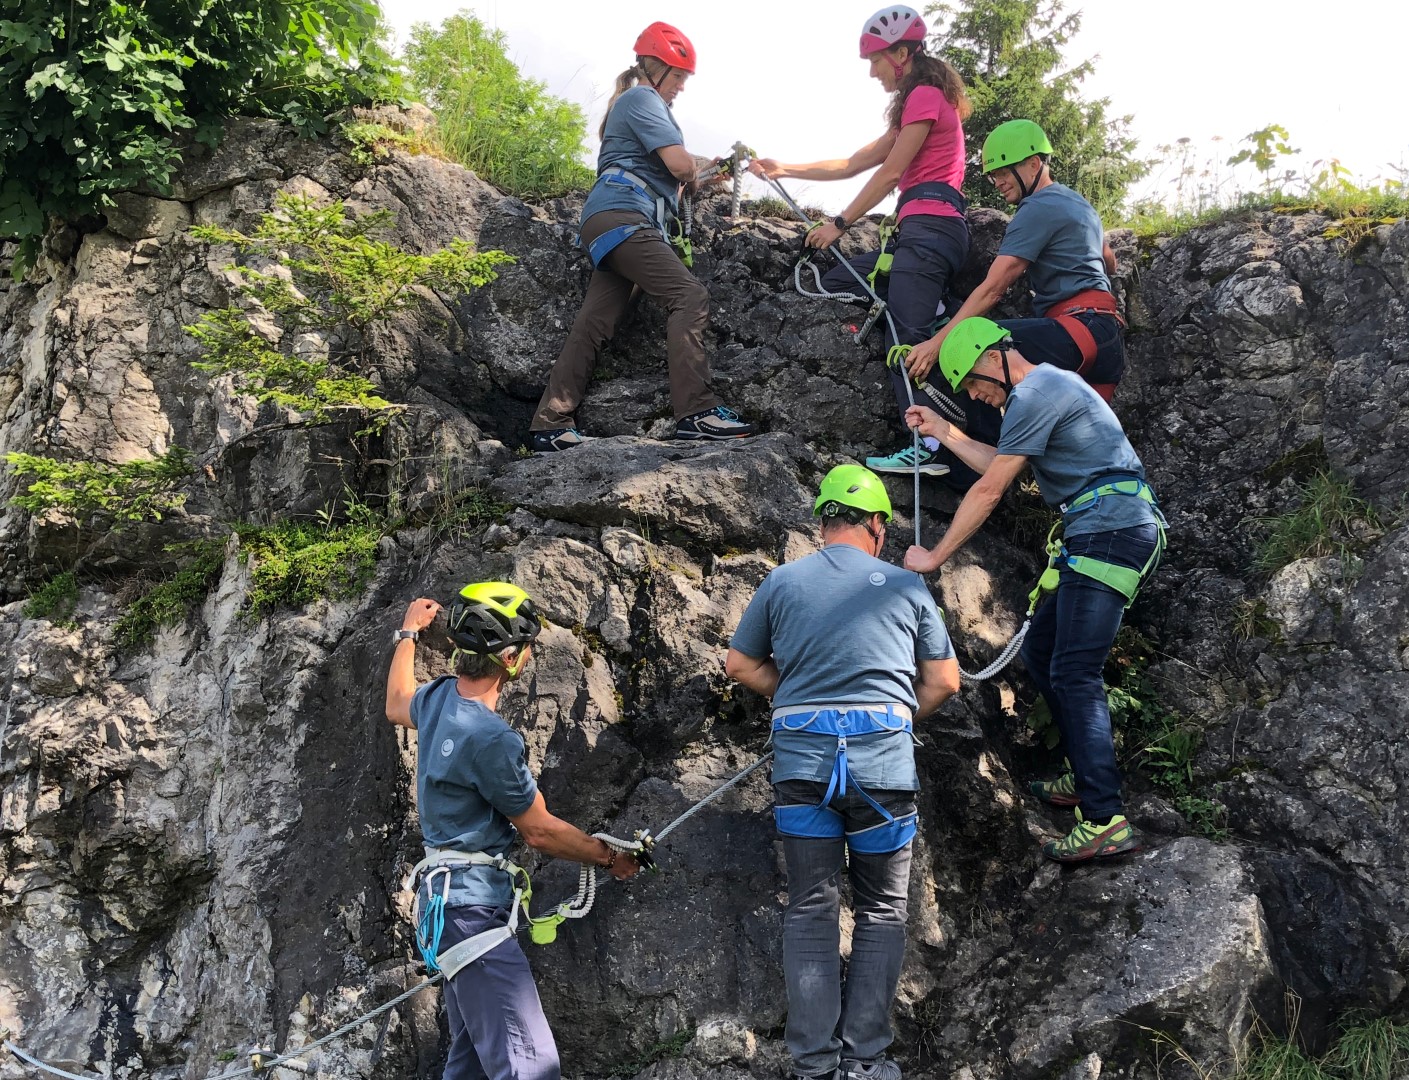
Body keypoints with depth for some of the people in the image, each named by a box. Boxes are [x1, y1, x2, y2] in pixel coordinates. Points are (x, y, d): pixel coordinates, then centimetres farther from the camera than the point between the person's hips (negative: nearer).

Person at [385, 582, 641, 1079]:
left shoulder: (438, 698, 3)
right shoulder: (490, 738, -22)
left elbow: (397, 706, 30)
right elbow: (540, 831, -11)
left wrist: (408, 633, 44)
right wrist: (609, 858, 5)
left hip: (450, 898, 10)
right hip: (474, 909, -10)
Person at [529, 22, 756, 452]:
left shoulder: (637, 104, 33)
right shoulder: (641, 99, 0)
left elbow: (669, 173, 30)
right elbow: (679, 163, -11)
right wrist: (693, 171, 11)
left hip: (611, 223, 10)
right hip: (622, 217, -10)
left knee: (593, 324, 3)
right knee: (689, 295, -19)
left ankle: (549, 426, 0)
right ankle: (695, 413, -29)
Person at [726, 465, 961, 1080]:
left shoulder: (782, 582, 8)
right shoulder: (906, 586, 6)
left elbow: (740, 665, 15)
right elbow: (944, 681, 9)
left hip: (802, 759, 1)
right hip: (883, 759, -1)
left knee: (811, 910, 9)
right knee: (882, 912, 12)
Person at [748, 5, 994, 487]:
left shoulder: (926, 96, -5)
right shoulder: (914, 103, 27)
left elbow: (889, 173, -9)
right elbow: (854, 164, 23)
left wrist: (840, 223, -4)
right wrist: (784, 169, 19)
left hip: (930, 228, -10)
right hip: (924, 232, 10)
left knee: (903, 338, -17)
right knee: (838, 280, 10)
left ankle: (930, 447, -22)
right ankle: (927, 304, 2)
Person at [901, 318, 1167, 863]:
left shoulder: (1034, 394, -9)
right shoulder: (1050, 385, 24)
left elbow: (989, 490, -8)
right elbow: (1003, 467, 32)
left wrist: (934, 558, -1)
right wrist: (944, 432, 35)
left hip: (1110, 531, -11)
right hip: (1110, 536, 11)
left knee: (1073, 673, -15)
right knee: (1040, 651, 15)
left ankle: (1106, 820, -20)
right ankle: (1091, 776, 21)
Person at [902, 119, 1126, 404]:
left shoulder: (1037, 209, -6)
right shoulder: (1079, 202, 24)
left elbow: (992, 289, -13)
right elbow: (1110, 263, 39)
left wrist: (937, 343, -15)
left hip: (1079, 328, -10)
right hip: (1110, 337, 10)